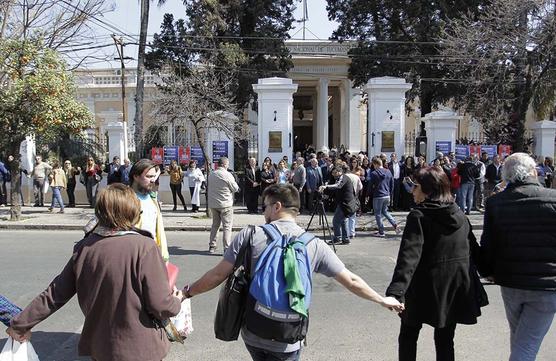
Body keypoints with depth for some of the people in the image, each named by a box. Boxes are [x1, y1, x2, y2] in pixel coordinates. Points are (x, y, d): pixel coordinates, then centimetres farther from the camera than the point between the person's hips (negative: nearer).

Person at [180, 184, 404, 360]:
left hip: (252, 333, 1)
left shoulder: (250, 235, -10)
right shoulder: (314, 245, -6)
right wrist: (382, 300, 15)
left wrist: (187, 292, 8)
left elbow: (218, 275, -8)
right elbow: (351, 281, 0)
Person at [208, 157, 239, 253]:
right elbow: (235, 188, -7)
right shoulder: (227, 175, -14)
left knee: (215, 225, 19)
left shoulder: (211, 175, 3)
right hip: (225, 204, -6)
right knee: (227, 226, 1)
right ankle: (227, 248, -1)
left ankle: (212, 246, 23)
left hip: (213, 204, 6)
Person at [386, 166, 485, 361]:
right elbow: (474, 249, 12)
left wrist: (396, 290, -35)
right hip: (455, 287, 5)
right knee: (445, 340, 17)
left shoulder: (418, 216, -15)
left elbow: (409, 255, -28)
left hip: (426, 288, -5)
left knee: (408, 335, 15)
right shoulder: (459, 215, 3)